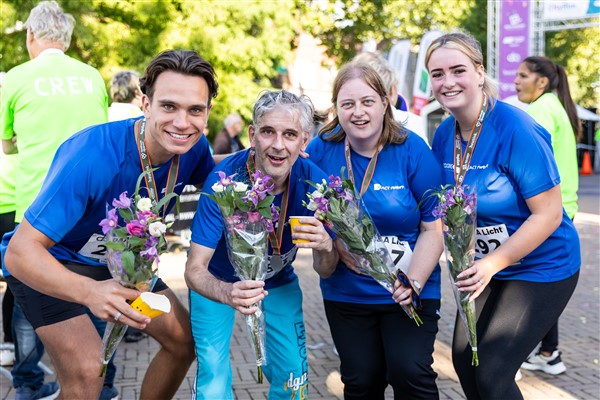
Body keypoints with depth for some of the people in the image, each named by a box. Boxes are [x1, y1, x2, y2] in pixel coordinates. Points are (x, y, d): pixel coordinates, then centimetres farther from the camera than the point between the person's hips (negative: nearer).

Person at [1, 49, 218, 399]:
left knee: (186, 340, 6)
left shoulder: (194, 148, -17)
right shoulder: (92, 156, -37)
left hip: (119, 260, 7)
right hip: (52, 262, -6)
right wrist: (89, 292, -55)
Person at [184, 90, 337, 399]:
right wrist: (227, 293, -55)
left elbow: (325, 269, -14)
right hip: (218, 283, -2)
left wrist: (326, 247, -38)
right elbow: (195, 270, -33)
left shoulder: (312, 180, -23)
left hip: (279, 284, 3)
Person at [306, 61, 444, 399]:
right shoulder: (321, 150, -6)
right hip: (347, 293, 3)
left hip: (410, 290, -2)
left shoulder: (412, 151, -12)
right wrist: (336, 245, -15)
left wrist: (414, 283, -20)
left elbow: (433, 229, -9)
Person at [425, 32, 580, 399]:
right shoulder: (444, 134, -4)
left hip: (541, 269, -7)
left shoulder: (515, 129, -24)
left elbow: (549, 214, -23)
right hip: (485, 266, 7)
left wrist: (493, 264, -25)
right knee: (464, 361, 12)